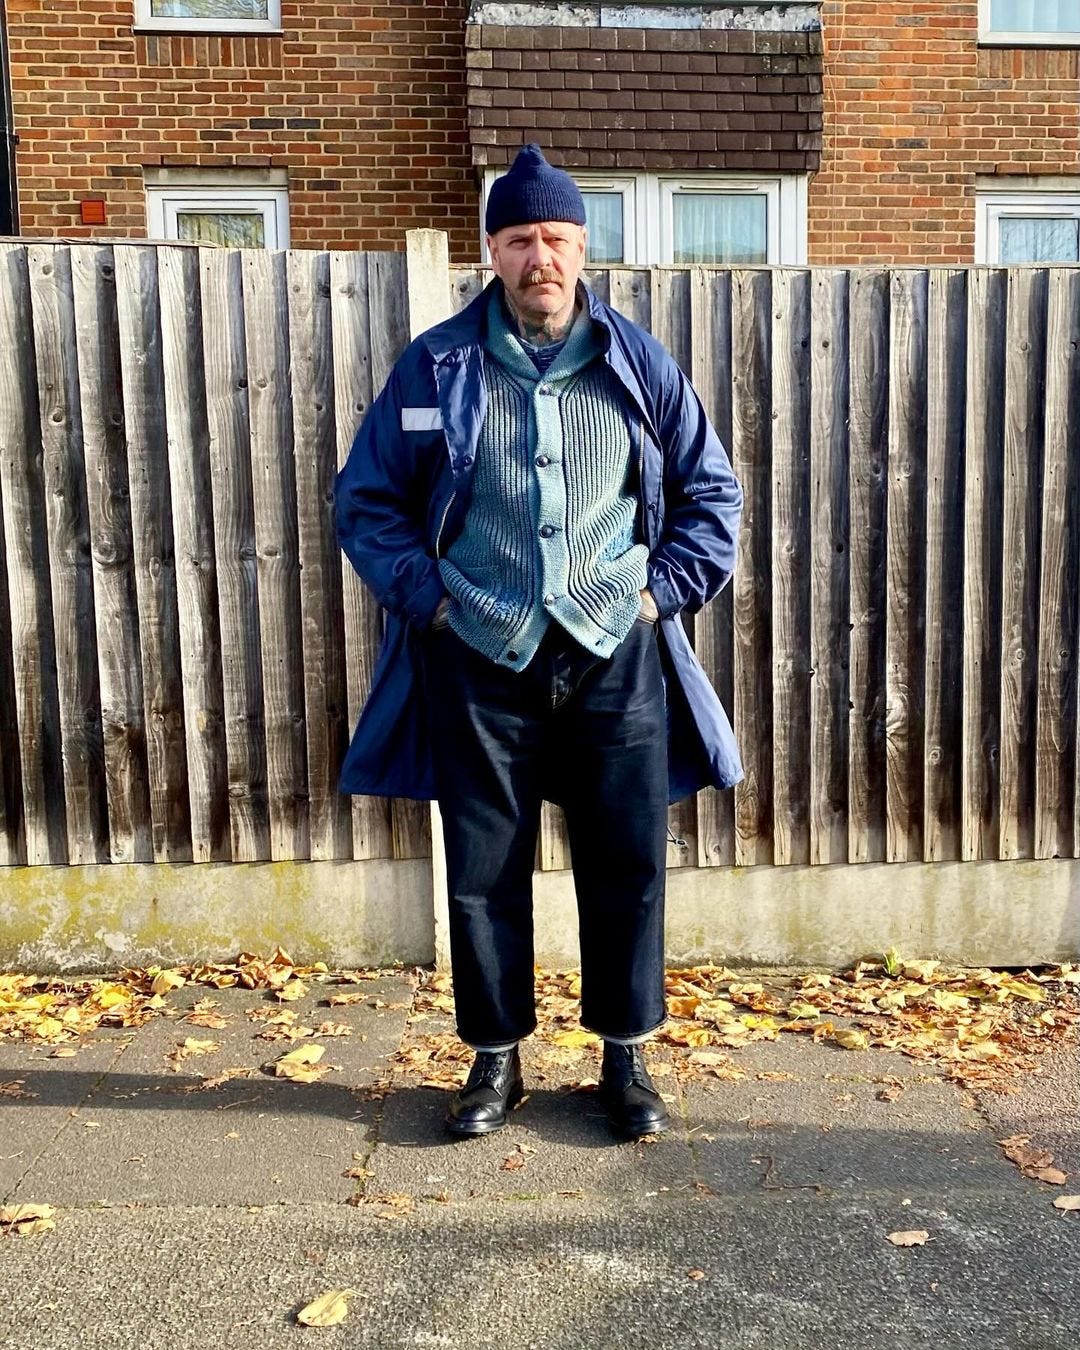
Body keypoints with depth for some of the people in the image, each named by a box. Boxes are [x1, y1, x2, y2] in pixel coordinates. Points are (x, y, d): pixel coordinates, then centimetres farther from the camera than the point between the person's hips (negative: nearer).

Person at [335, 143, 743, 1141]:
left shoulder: (640, 365, 6)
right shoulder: (437, 366, 4)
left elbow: (712, 491, 13)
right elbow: (366, 499, 8)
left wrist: (664, 589, 2)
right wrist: (426, 596, -3)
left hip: (616, 657, 1)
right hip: (479, 660, 0)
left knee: (628, 866, 6)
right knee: (485, 871, 7)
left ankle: (627, 1058, 25)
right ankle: (496, 1059, 26)